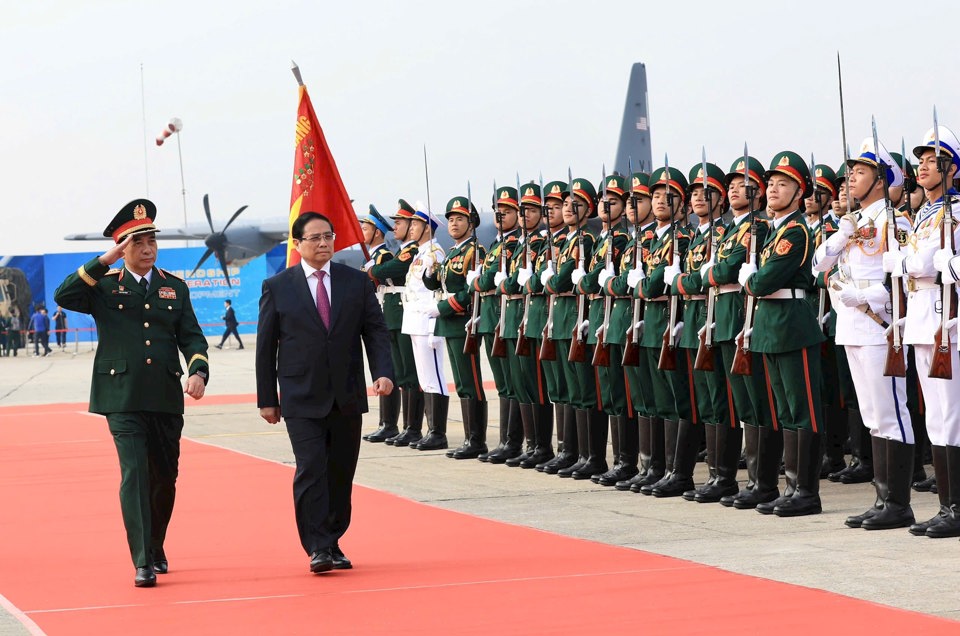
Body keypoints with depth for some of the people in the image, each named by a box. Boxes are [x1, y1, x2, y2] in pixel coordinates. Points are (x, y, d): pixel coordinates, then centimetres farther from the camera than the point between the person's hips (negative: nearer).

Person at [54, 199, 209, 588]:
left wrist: (198, 371, -11)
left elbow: (192, 338, 9)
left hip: (166, 398, 4)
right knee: (134, 476, -13)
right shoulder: (104, 286, 3)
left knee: (165, 478, 12)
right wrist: (104, 262, -16)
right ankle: (143, 564, -14)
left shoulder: (175, 288, 12)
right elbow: (63, 297, -14)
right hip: (123, 399, -4)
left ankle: (156, 548, 34)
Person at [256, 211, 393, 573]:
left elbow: (375, 331, 6)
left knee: (341, 473, 7)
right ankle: (318, 548, -13)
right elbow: (266, 346, 4)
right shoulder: (278, 287, 2)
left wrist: (383, 372, -11)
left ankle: (333, 543, 18)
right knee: (311, 470, -13)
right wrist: (266, 398, 2)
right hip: (302, 400, -3)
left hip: (347, 397, 3)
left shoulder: (357, 282, 7)